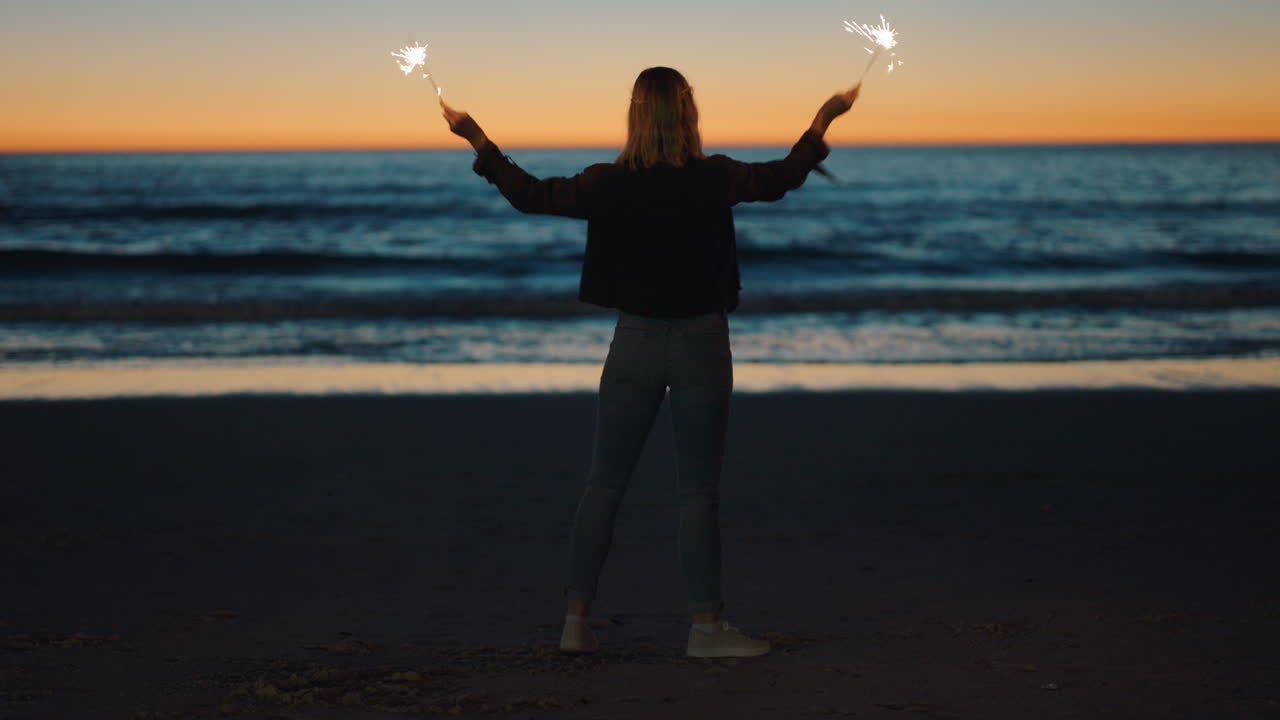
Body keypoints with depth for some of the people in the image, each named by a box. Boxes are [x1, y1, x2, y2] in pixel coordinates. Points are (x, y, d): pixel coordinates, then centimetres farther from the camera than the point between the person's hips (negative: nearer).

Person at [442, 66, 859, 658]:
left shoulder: (608, 184, -7)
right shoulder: (714, 180, -10)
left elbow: (531, 195, 3)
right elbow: (781, 177, 3)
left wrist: (479, 143, 14)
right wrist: (822, 123, 16)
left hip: (635, 343, 1)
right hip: (701, 343, -1)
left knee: (603, 484, 9)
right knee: (698, 491, 4)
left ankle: (577, 618, 11)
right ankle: (706, 626, 7)